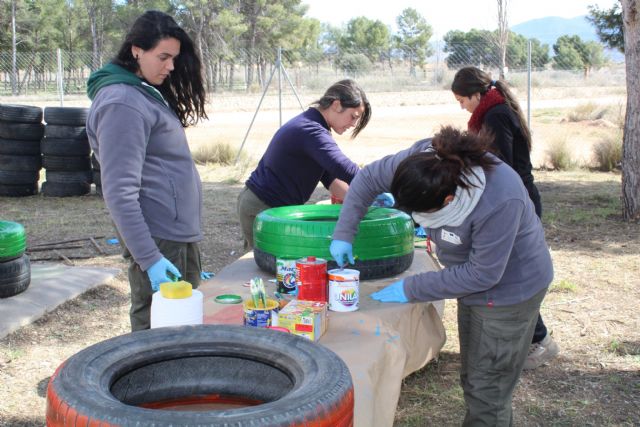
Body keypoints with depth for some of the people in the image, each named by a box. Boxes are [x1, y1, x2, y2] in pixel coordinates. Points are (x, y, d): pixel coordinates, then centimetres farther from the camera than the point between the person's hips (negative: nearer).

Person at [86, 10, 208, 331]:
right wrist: (148, 258, -23)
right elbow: (119, 192, -21)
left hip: (178, 233, 9)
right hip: (159, 239, -9)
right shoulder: (121, 103, -15)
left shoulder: (148, 92, 13)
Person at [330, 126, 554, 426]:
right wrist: (343, 234, -14)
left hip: (509, 290, -7)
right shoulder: (424, 158, -23)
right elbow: (369, 177, -7)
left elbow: (481, 274, -28)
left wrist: (410, 289, -24)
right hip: (475, 280, 7)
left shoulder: (499, 203, -39)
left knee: (486, 392, 0)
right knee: (472, 379, 21)